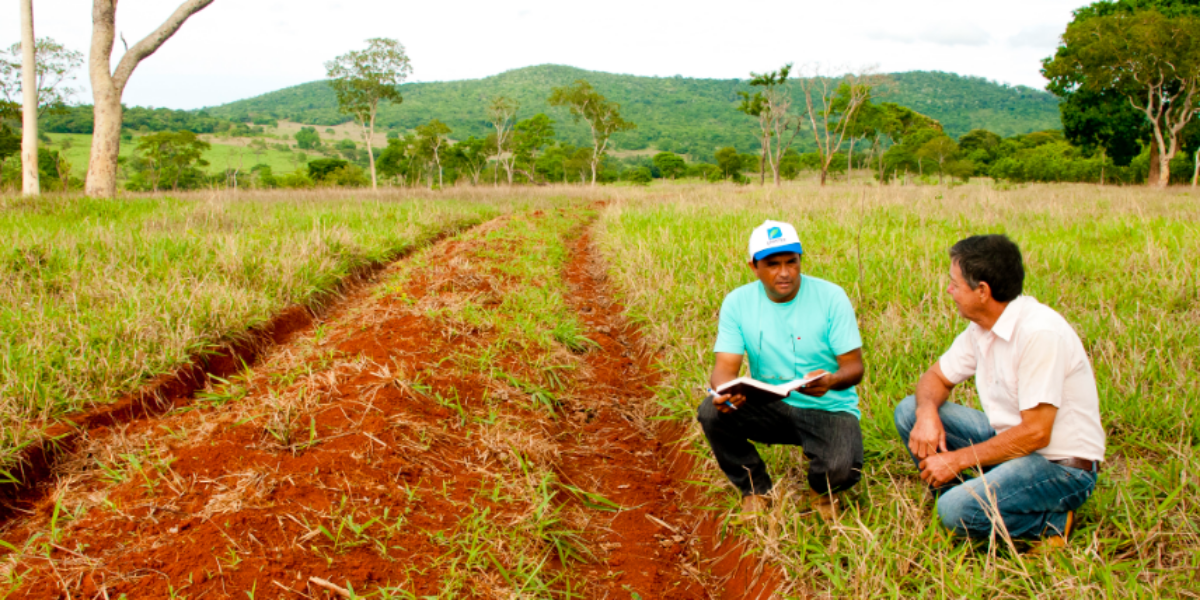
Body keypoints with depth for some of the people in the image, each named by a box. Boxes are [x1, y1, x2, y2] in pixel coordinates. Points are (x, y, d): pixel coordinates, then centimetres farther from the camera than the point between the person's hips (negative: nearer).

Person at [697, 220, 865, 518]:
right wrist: (724, 391, -35)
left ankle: (822, 489, 13)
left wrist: (831, 381, -36)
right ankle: (755, 489, 3)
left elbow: (854, 367, -11)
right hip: (769, 406, 2)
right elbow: (726, 366, -10)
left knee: (842, 469, -31)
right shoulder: (737, 302, -5)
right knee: (711, 412, -25)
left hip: (828, 408, -2)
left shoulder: (830, 297, -11)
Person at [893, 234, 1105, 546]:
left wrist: (957, 460, -20)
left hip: (1061, 465, -8)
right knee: (909, 411, -1)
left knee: (956, 511, -29)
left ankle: (1053, 520, -5)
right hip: (1010, 438, 9)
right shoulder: (982, 327, 1)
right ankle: (967, 502, 0)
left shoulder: (1039, 333, -26)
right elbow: (937, 376, 12)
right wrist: (927, 412, -12)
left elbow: (1035, 433, -27)